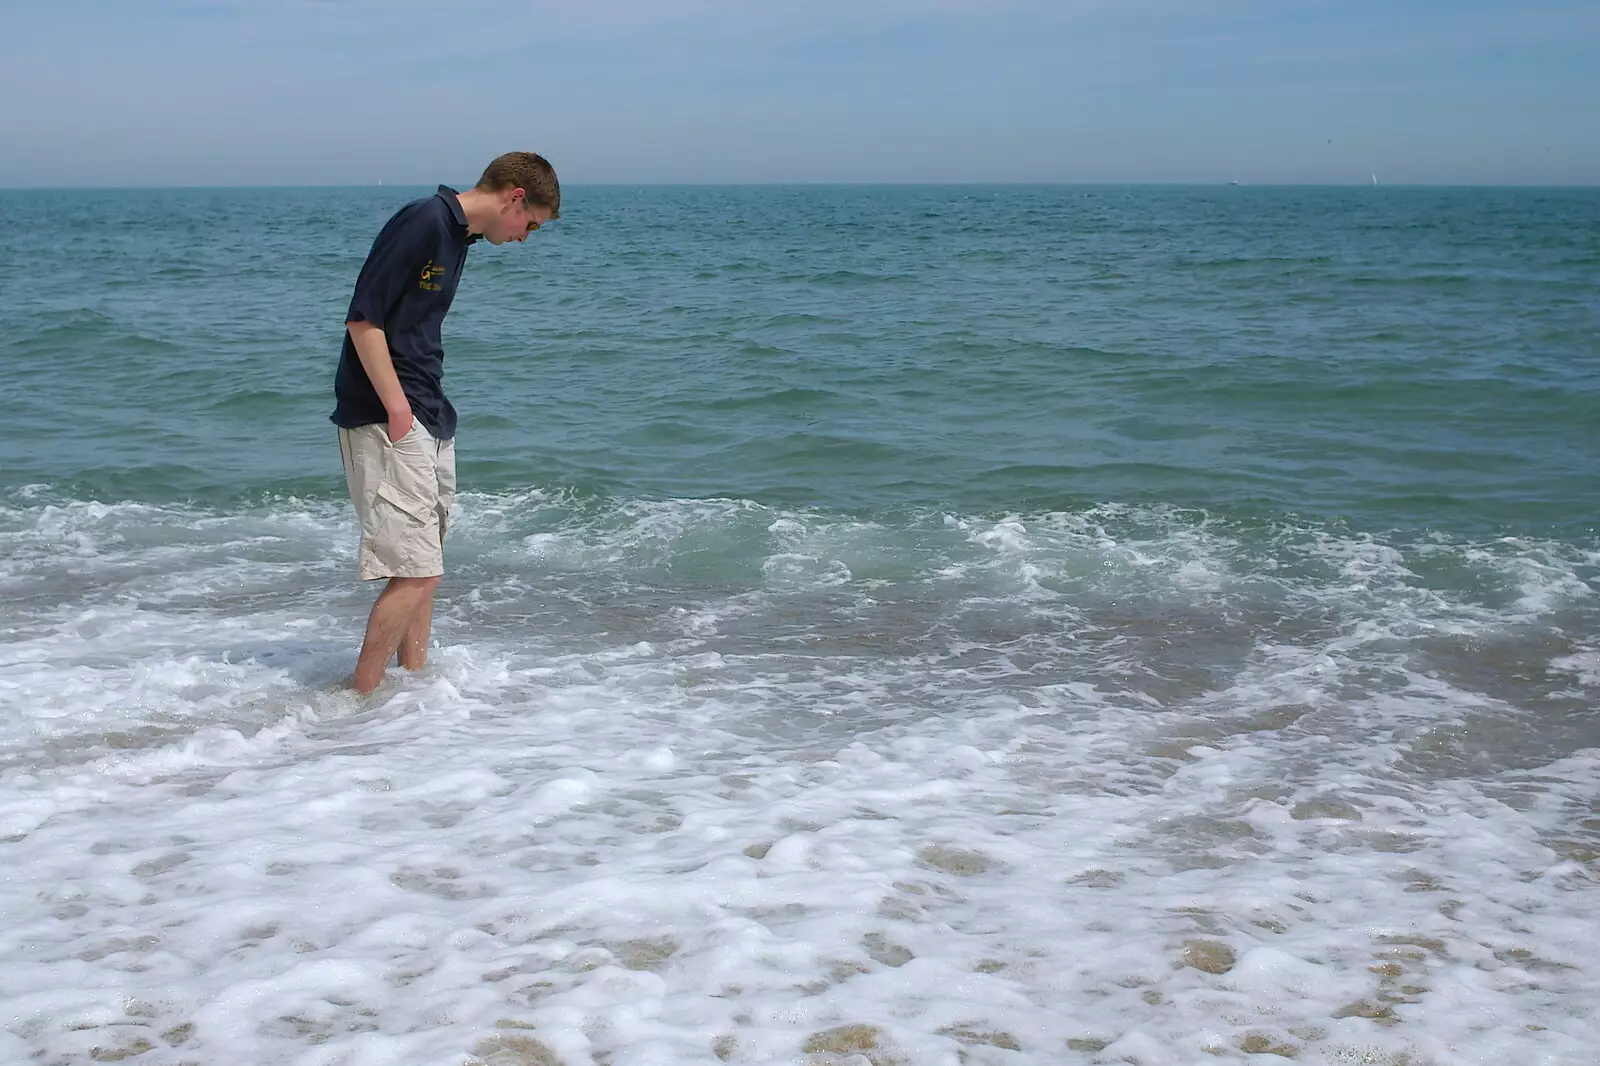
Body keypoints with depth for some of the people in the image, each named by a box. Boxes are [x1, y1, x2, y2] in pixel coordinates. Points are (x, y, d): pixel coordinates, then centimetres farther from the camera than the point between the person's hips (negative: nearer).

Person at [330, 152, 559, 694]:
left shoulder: (458, 234, 15)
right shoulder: (423, 222, -15)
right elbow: (362, 319, -19)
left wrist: (431, 408, 20)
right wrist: (397, 408, -20)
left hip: (430, 420, 10)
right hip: (387, 419, -10)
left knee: (423, 566, 15)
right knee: (415, 571, -11)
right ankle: (361, 700, -2)